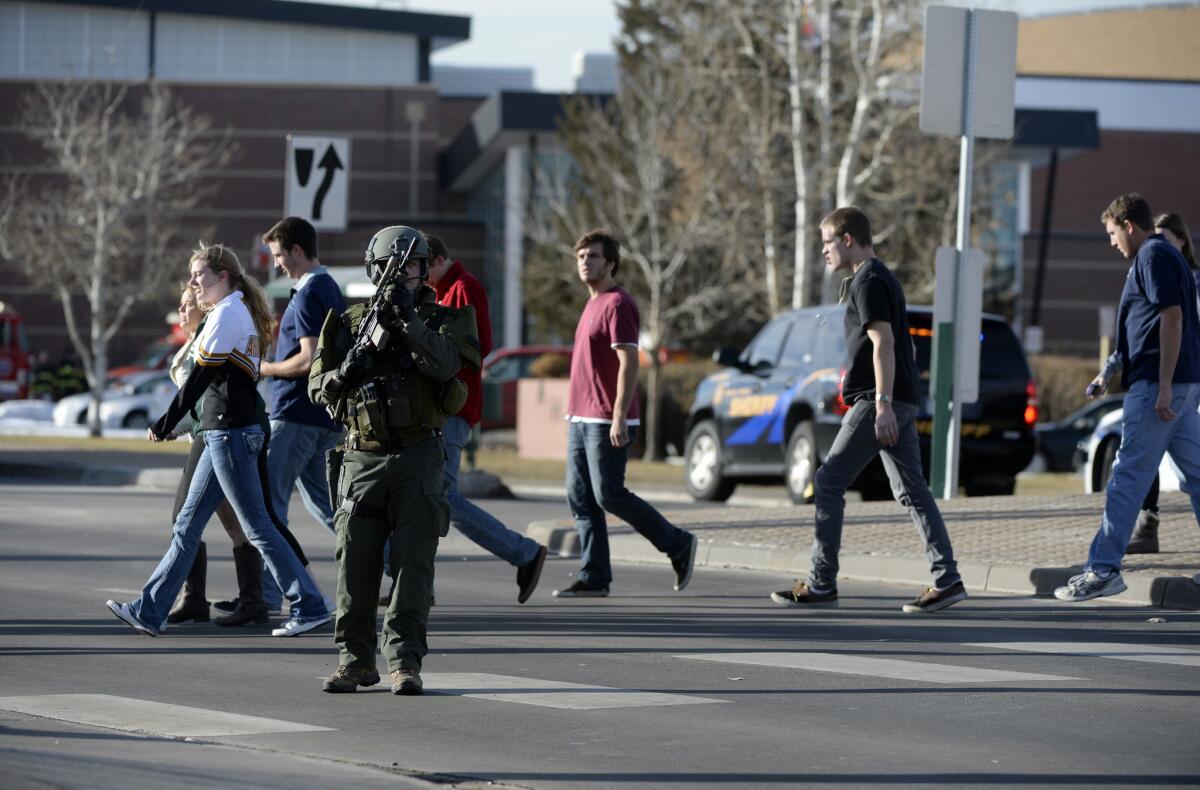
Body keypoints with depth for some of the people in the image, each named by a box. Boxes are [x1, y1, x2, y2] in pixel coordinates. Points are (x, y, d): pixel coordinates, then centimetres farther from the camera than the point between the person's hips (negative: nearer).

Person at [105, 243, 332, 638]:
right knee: (187, 525, 10)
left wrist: (164, 425, -8)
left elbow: (200, 377, -14)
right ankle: (148, 611, 12)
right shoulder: (244, 314, 16)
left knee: (257, 527, -6)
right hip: (224, 434, 10)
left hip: (229, 434, -10)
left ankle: (309, 607, -2)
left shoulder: (226, 313, -13)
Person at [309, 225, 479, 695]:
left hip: (418, 457, -2)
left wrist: (409, 319, -25)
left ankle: (405, 662, -4)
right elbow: (318, 388, 7)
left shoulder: (441, 320, 5)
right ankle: (355, 660, 8)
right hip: (363, 458, 2)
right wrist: (346, 372, -14)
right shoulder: (350, 324, 10)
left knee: (413, 560, -6)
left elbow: (444, 364, -15)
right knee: (355, 560, 0)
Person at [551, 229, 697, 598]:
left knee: (609, 495, -10)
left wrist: (619, 417, -24)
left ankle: (678, 544, 4)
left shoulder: (617, 305, -12)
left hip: (607, 422, -10)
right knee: (580, 498, 5)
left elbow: (628, 363, -18)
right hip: (582, 419, 10)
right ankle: (594, 578, 6)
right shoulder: (593, 305, 18)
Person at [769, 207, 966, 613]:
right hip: (902, 402, 10)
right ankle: (947, 579, -2)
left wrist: (883, 404, -25)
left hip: (876, 401, -10)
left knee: (828, 482, -5)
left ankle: (821, 584, -3)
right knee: (911, 490, 5)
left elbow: (883, 343, -20)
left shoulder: (868, 282, -11)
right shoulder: (884, 278, 20)